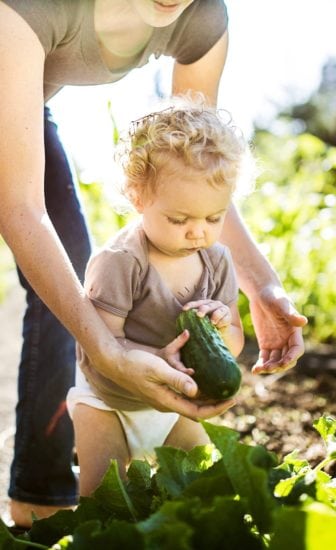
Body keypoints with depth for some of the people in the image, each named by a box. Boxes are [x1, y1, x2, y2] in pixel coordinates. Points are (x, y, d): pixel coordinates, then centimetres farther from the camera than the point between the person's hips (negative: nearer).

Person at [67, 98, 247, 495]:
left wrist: (223, 325, -25)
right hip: (107, 400, -5)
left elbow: (234, 344, 0)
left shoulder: (217, 261, -6)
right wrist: (158, 360, -48)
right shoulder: (118, 262, -26)